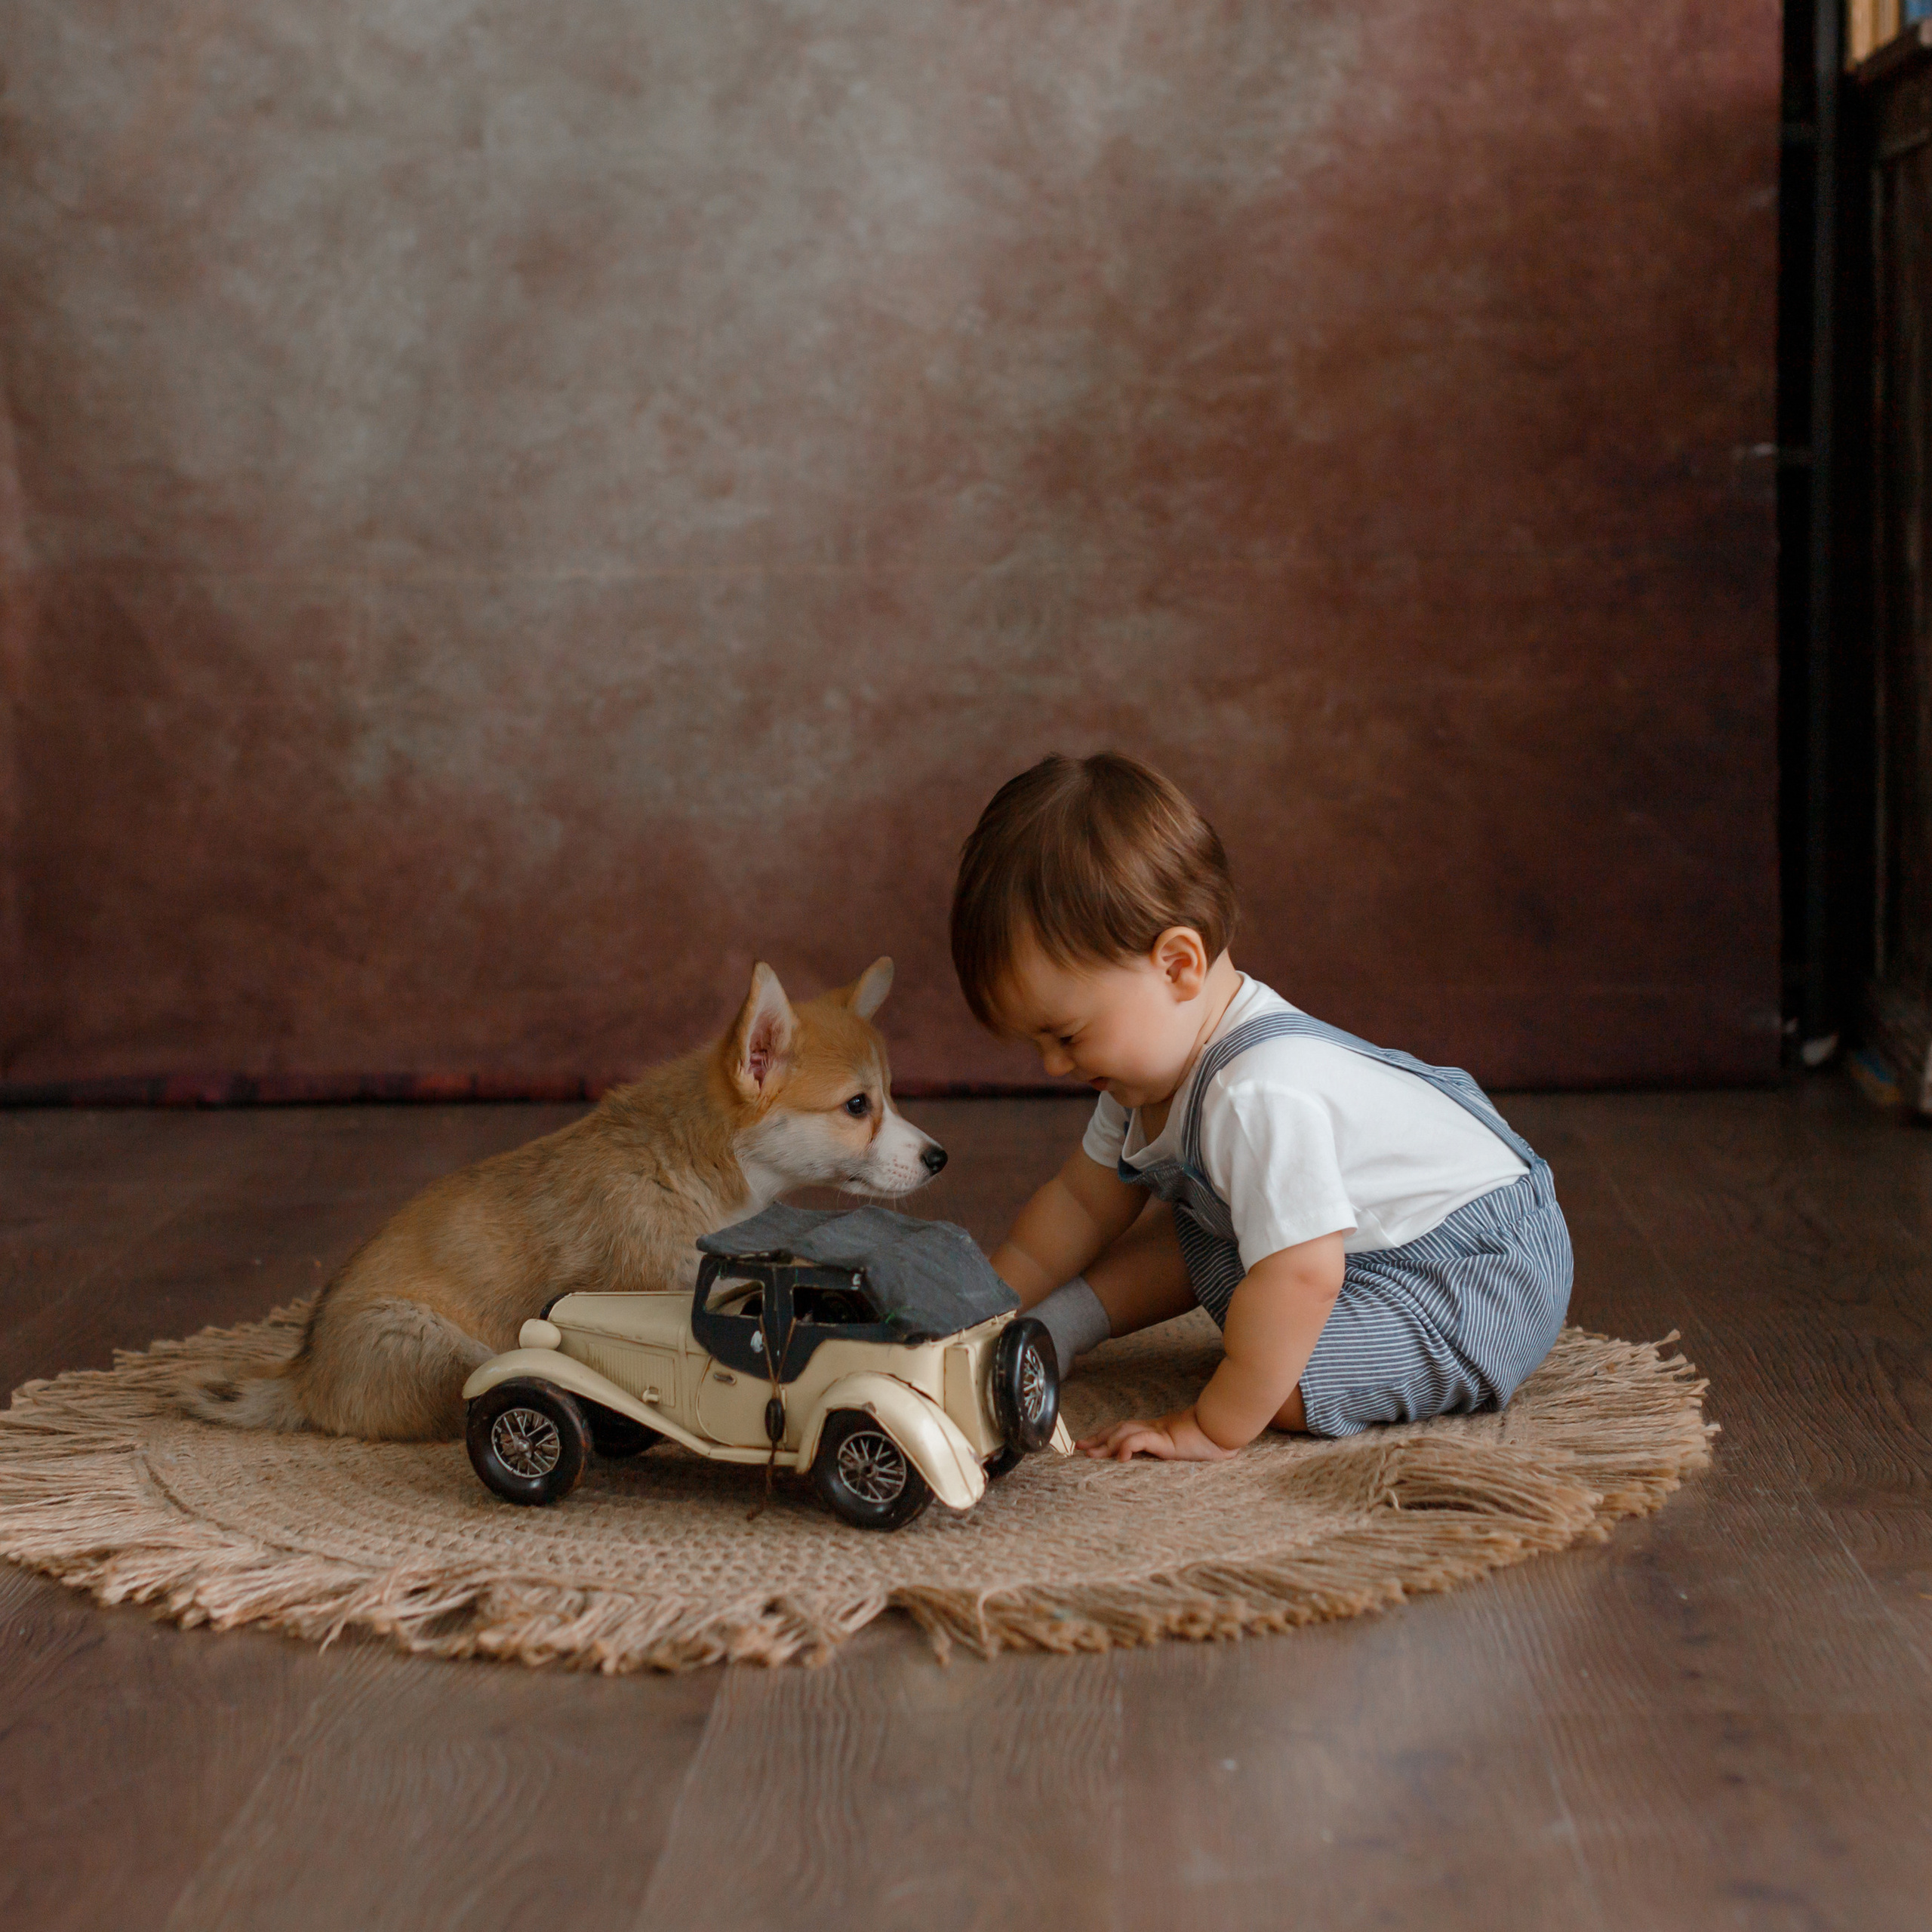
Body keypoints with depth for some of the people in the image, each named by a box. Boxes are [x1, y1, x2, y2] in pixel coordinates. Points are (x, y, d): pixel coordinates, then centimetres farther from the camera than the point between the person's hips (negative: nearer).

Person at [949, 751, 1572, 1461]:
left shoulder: (1260, 1095, -36)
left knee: (1278, 1377, -27)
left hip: (1479, 1286, -10)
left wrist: (1213, 1429, -32)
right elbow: (1081, 1202, 11)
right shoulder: (1162, 1058, -2)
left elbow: (1301, 1281, -40)